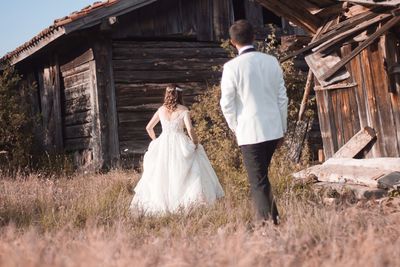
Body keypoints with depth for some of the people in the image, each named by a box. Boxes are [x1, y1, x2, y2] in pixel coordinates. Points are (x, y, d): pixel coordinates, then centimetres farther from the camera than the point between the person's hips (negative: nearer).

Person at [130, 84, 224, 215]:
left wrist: (156, 141, 24)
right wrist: (195, 143, -1)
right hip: (180, 144, -4)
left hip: (163, 145, 4)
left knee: (161, 175, 12)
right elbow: (190, 129, -15)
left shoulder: (161, 110, 7)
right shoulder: (183, 110, -5)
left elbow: (149, 127, 13)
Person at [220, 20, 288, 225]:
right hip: (274, 129, 5)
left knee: (258, 182, 3)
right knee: (262, 175, 21)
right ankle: (273, 217, 26)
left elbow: (227, 103, -8)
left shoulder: (232, 67, -10)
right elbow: (282, 97, 7)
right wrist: (282, 128, 16)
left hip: (250, 132, -5)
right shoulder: (272, 62, 3)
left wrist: (235, 127, 8)